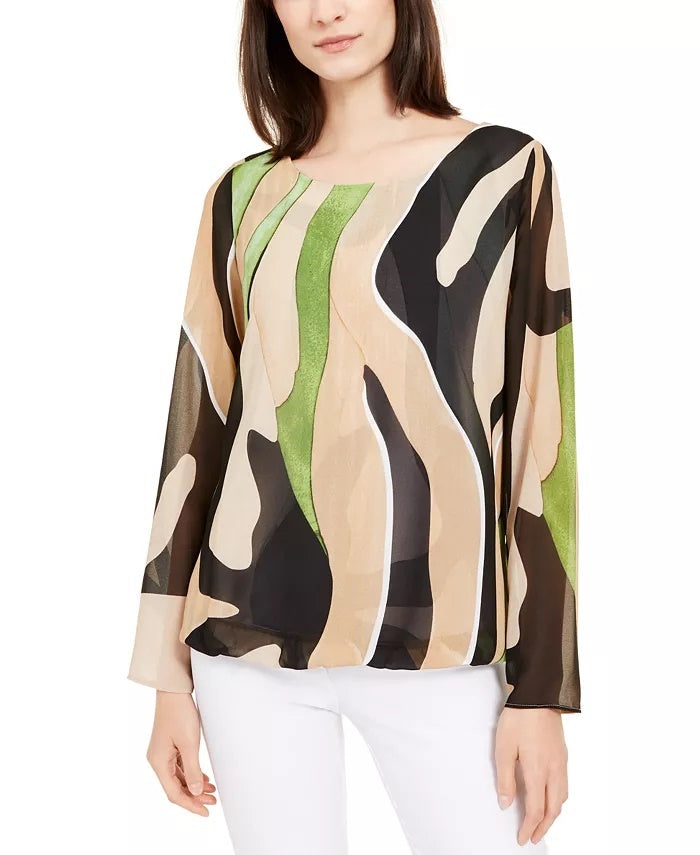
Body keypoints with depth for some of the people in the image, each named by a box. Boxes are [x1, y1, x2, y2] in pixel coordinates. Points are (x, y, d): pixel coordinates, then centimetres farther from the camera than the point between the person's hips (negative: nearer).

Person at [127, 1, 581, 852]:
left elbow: (539, 427, -3)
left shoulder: (502, 168, 0)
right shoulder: (245, 194, 9)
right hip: (247, 631, 3)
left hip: (433, 639, -2)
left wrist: (541, 685, -6)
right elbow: (201, 423, 9)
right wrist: (170, 669, 7)